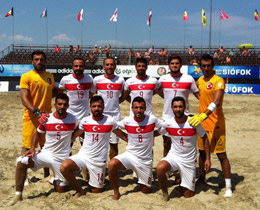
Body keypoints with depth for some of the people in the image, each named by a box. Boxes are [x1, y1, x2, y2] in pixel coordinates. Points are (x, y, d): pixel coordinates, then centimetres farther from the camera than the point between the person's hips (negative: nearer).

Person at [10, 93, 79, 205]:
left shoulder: (73, 120, -7)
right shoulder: (46, 119, -6)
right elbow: (38, 134, 5)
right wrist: (32, 148, -10)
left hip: (62, 158, 0)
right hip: (46, 153, 0)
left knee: (61, 190, 5)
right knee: (21, 162, -25)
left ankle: (57, 179, 41)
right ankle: (18, 195, -14)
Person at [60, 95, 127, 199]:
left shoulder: (110, 122, -6)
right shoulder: (85, 121, -2)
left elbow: (122, 135, 6)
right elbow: (74, 136, 12)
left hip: (99, 161, -1)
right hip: (83, 155, 1)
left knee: (96, 191, 4)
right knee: (64, 167, -26)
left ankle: (98, 182, 41)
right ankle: (79, 190, -3)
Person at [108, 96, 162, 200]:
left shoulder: (152, 119, -11)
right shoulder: (127, 121, -8)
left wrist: (151, 136, 0)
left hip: (145, 159, 0)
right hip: (130, 155, 0)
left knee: (146, 190, 7)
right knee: (112, 164, -30)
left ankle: (144, 181, 44)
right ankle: (116, 192, -9)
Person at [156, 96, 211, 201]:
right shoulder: (167, 123, -10)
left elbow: (204, 138, -3)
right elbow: (157, 132, 10)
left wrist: (208, 159, -4)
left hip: (189, 161, 0)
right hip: (173, 156, 1)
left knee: (188, 195, 5)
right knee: (160, 168, -34)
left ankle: (187, 185, 42)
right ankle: (164, 192, -7)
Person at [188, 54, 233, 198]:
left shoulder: (218, 81, -15)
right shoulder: (200, 80, 8)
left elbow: (217, 102, -30)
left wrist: (204, 115, -43)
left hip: (216, 124, -7)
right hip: (201, 123, 7)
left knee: (221, 155, -1)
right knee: (202, 152, 16)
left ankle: (228, 186, 8)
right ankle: (202, 178, 33)